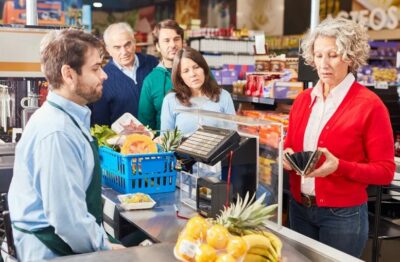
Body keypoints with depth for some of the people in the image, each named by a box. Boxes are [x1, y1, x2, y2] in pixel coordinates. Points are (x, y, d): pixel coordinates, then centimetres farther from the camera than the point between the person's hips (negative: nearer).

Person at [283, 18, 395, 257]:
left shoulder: (369, 105, -11)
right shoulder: (303, 99, 5)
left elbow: (385, 170, -11)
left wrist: (339, 167, -25)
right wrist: (288, 157, -8)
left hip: (343, 215, -5)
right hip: (299, 208, 5)